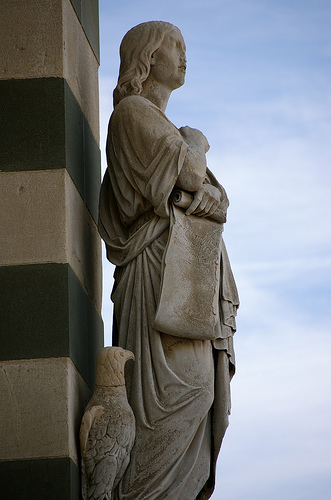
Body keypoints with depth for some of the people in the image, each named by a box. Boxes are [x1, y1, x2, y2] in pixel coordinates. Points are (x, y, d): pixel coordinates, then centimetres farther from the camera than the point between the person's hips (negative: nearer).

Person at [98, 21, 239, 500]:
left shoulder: (163, 125, 26)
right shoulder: (134, 112, -3)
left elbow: (214, 192, 20)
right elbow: (189, 173, -11)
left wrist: (213, 193, 0)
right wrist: (196, 143, 7)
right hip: (160, 266, -9)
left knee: (194, 396, 1)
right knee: (180, 389, -18)